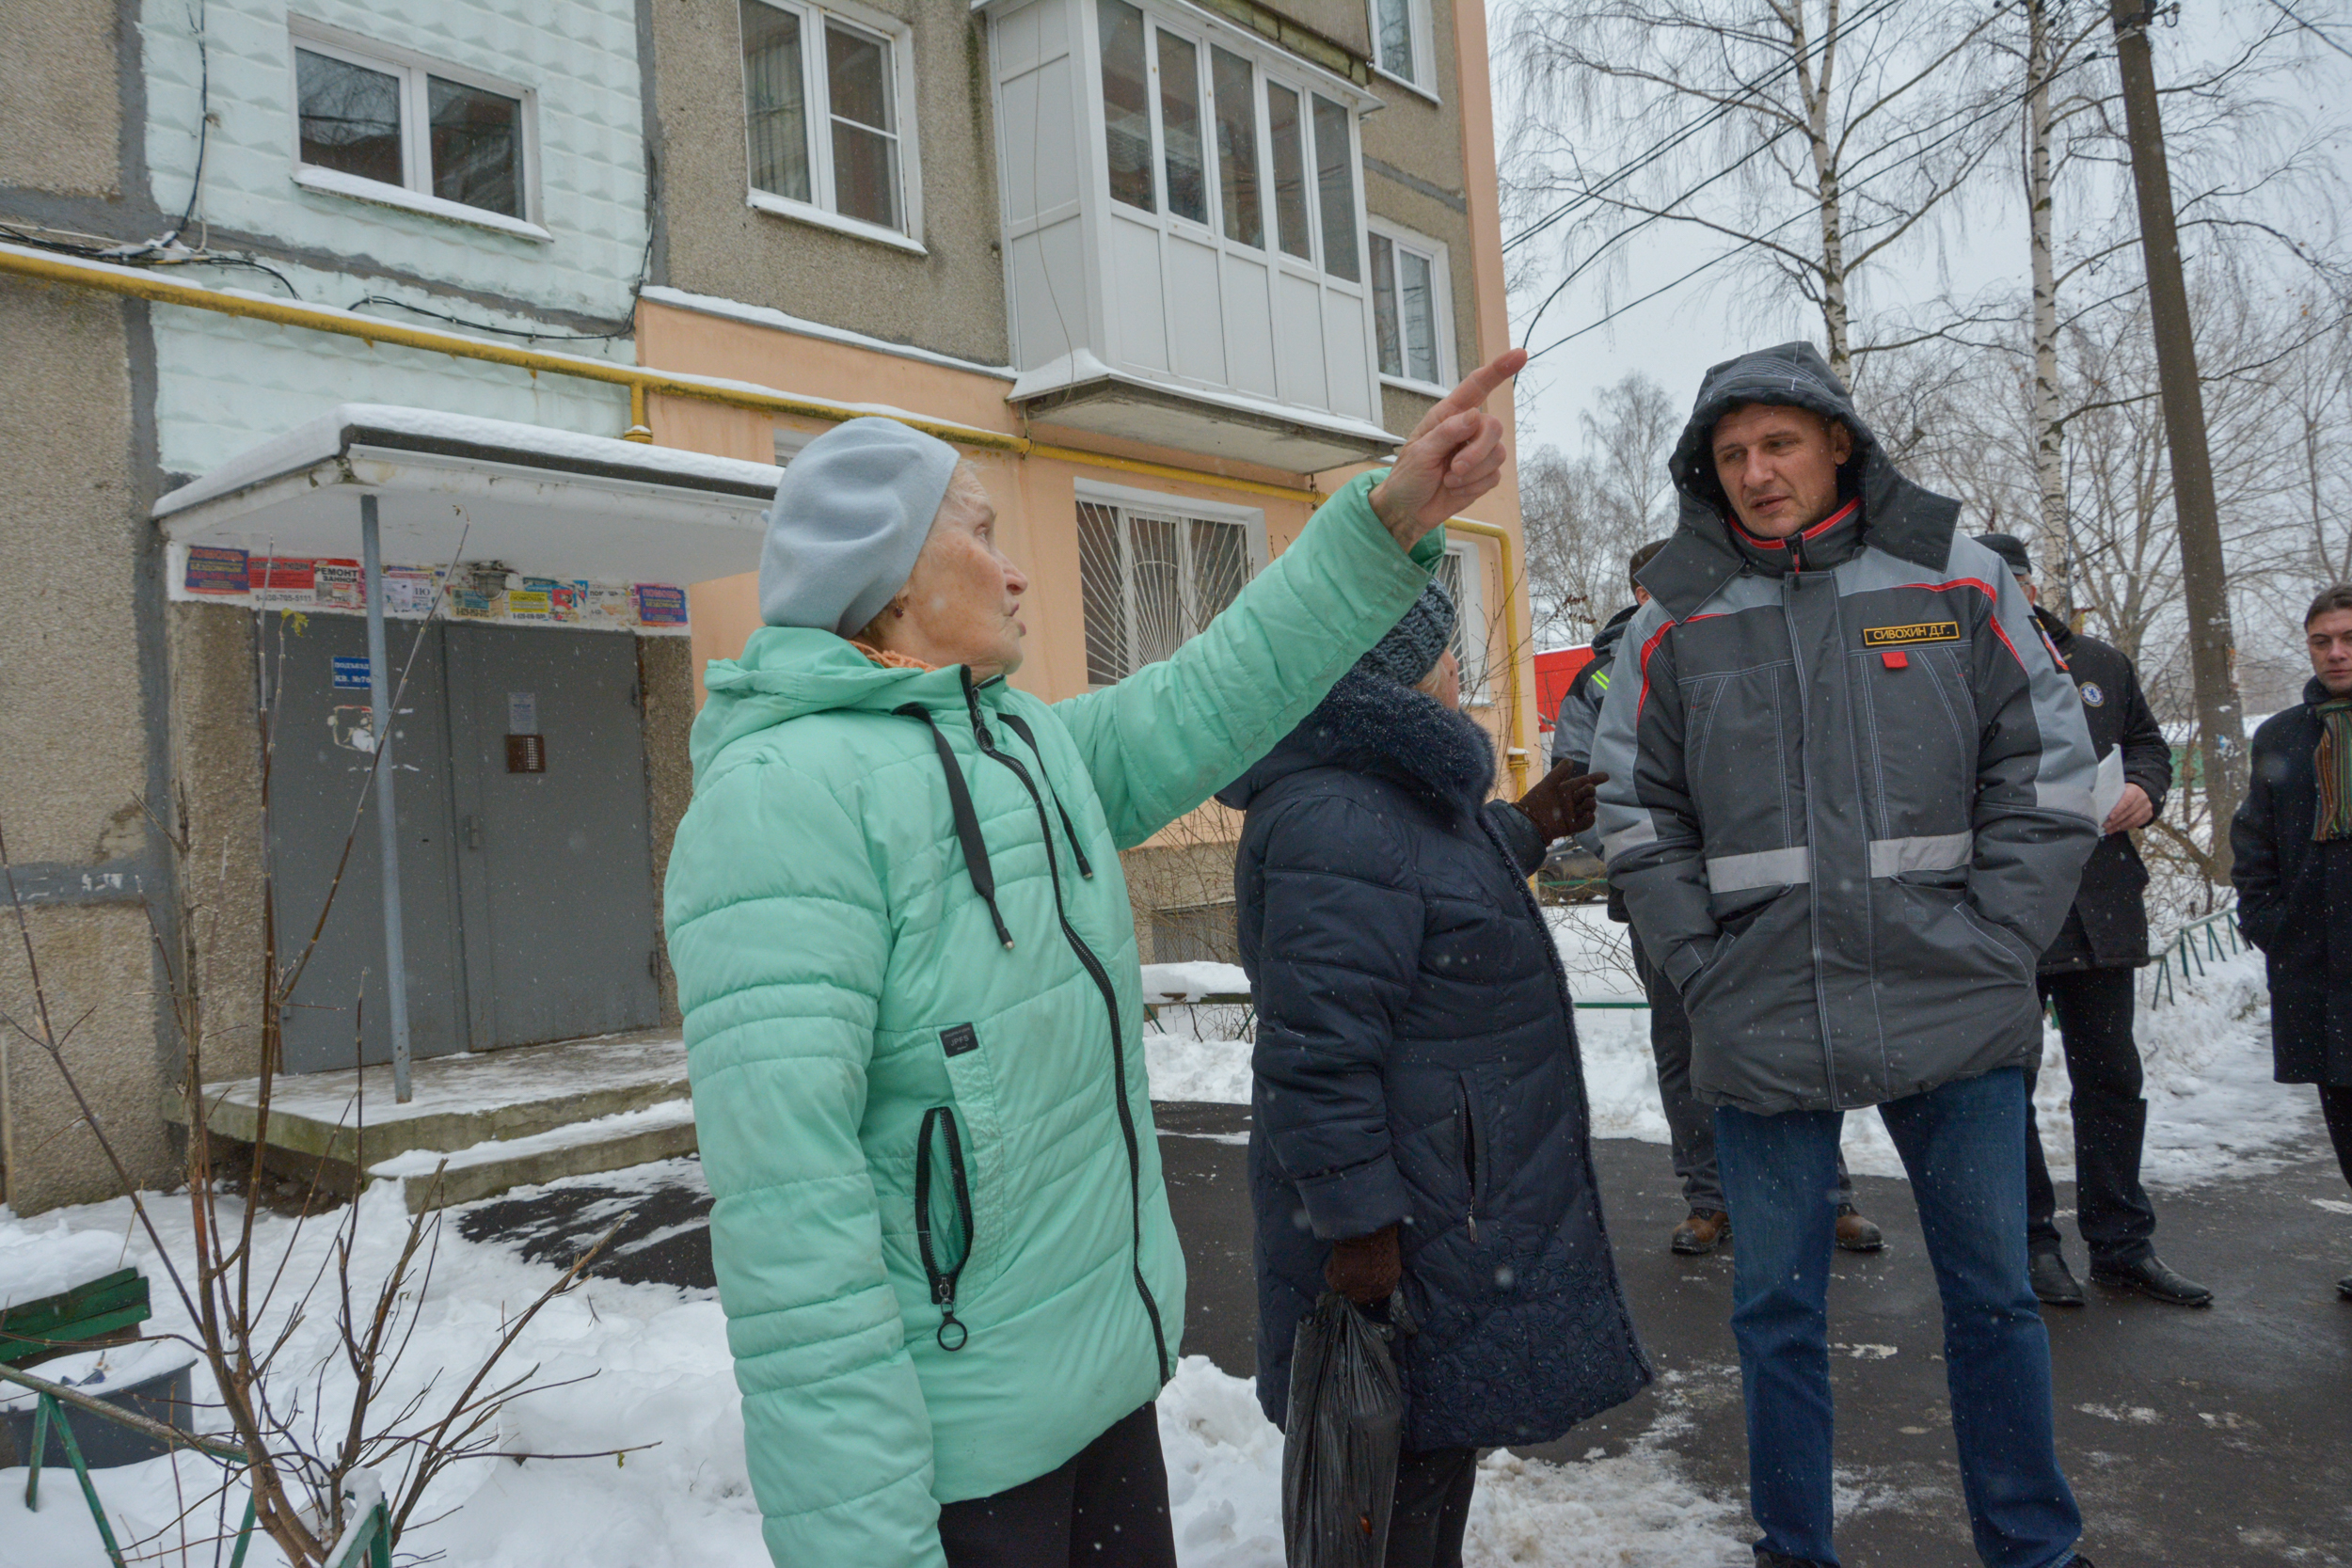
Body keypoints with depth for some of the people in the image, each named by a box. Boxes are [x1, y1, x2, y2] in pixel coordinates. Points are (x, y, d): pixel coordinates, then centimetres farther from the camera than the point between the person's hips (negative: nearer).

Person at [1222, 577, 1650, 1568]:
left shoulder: (1392, 793, 12)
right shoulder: (1332, 820, -25)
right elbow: (1319, 1047, -28)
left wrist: (1528, 829, 28)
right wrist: (1356, 1220, -25)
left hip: (1459, 1205, 11)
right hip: (1403, 1227, -11)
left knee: (1440, 1449, 24)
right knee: (1409, 1456, 4)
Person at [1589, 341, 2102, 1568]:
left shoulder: (1954, 579, 3)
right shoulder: (1676, 618, 3)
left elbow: (2047, 775, 3)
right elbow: (1639, 821, 4)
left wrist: (1992, 950, -5)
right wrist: (1707, 969, -4)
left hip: (1956, 1014, 0)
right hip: (1761, 1032, 0)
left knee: (1992, 1294, 14)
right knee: (1778, 1308, 11)